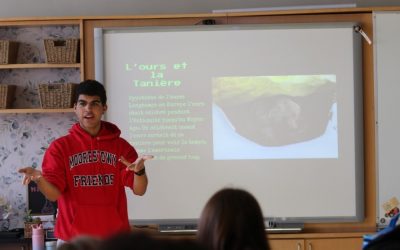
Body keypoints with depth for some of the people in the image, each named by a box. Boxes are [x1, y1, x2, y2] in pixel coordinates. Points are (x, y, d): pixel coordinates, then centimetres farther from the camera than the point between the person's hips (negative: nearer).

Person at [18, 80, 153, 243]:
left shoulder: (121, 146, 4)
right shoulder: (59, 147, 0)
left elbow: (139, 190, -4)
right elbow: (53, 194, -8)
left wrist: (139, 171, -26)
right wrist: (39, 178, -29)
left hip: (114, 239, 1)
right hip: (73, 239, -1)